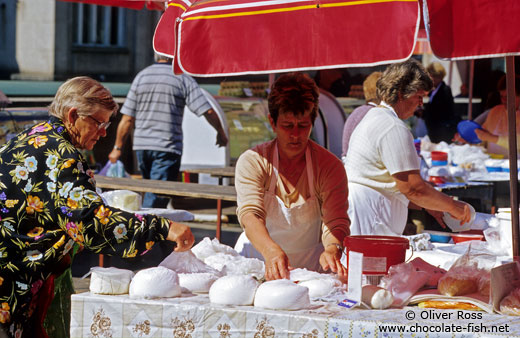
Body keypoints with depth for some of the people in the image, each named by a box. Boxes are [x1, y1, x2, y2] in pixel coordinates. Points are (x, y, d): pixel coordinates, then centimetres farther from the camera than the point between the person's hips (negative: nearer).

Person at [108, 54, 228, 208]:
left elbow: (127, 119, 3)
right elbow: (208, 111, -10)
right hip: (168, 148, -4)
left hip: (141, 145, 4)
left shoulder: (141, 76, 4)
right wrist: (221, 133, 7)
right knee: (158, 195, -5)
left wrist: (117, 147, 10)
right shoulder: (182, 79, -6)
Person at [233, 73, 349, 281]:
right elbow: (250, 214, -23)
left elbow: (335, 220, -16)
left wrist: (332, 250, -41)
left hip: (309, 266, 1)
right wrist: (271, 251, -44)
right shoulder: (252, 162, -7)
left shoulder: (329, 166, -4)